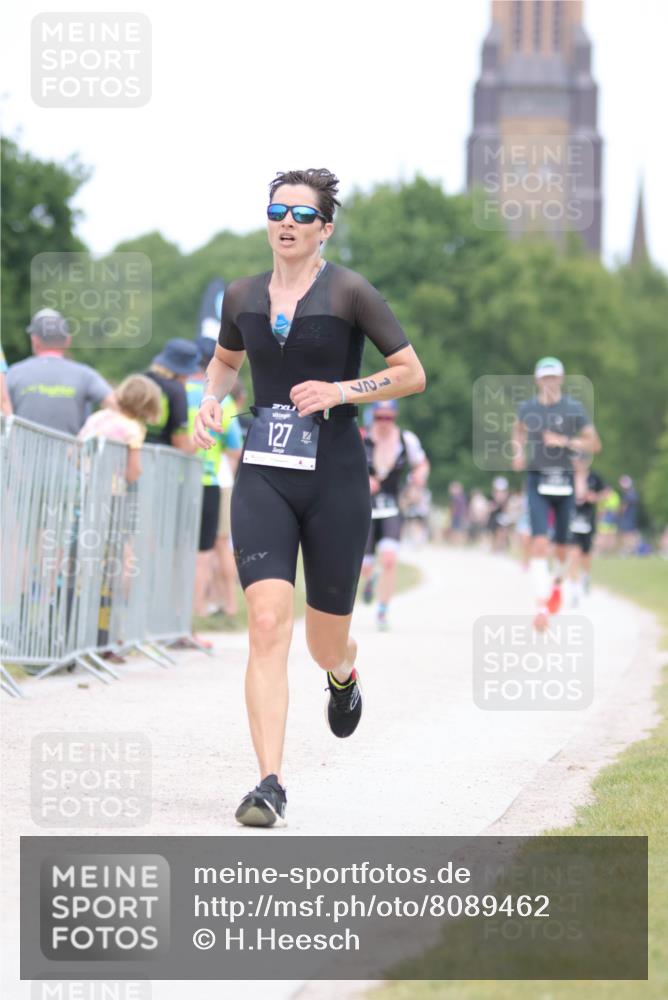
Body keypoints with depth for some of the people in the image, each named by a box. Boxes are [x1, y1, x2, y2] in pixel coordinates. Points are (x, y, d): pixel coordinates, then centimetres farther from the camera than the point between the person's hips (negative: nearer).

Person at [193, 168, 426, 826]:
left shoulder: (349, 293, -4)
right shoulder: (242, 297, 8)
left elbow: (413, 375, -2)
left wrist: (342, 390, -15)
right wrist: (210, 400, 7)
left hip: (335, 479, -2)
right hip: (263, 479, 2)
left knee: (326, 646, 8)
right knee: (268, 624, -16)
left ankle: (344, 674, 49)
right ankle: (270, 784, -18)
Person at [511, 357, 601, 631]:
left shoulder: (574, 409, -2)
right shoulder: (527, 408, 4)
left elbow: (594, 444, -2)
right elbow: (518, 429, 26)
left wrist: (565, 442, -16)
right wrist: (518, 452, 7)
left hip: (563, 482, 0)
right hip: (537, 480, 0)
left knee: (561, 545, 11)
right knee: (539, 543, -15)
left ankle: (558, 582, 43)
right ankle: (542, 603, -17)